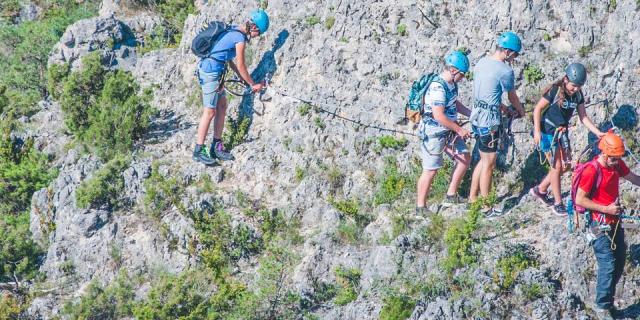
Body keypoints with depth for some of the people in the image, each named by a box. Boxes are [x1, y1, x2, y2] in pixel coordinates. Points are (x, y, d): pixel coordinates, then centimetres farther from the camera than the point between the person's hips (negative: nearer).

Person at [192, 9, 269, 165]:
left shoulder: (234, 31, 14)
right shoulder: (240, 38, -15)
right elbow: (241, 66, -11)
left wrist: (244, 79, 22)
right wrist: (253, 84, 1)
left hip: (209, 70, 10)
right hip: (211, 72, -10)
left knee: (222, 107, 14)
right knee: (210, 111, -7)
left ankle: (217, 147, 18)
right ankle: (198, 151, -4)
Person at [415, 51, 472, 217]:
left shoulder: (451, 83, 4)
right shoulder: (438, 87, -26)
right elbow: (439, 116, -29)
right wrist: (460, 130, -22)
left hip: (449, 131, 10)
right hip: (434, 133, -10)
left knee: (465, 159, 12)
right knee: (430, 170, -2)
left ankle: (451, 196, 22)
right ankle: (420, 207, 9)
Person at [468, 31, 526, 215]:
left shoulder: (482, 63, 7)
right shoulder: (505, 71, -17)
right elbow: (512, 97, 0)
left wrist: (506, 110, 23)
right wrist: (521, 111, 20)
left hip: (476, 117, 8)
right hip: (489, 122, -8)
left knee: (484, 160, 20)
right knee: (489, 164, 1)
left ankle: (472, 199, 25)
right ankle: (486, 208, 8)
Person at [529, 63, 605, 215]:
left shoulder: (578, 95, -2)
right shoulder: (554, 91, -20)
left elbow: (583, 117, 1)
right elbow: (538, 109, -14)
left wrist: (598, 133, -9)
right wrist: (537, 131, -19)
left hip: (562, 132, 7)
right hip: (548, 132, -7)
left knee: (566, 166, 9)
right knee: (557, 166, -5)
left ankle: (540, 190, 27)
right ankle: (558, 203, 6)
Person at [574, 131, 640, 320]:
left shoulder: (617, 164, 0)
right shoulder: (592, 171, -22)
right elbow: (579, 200, -19)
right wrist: (606, 209, -21)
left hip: (615, 222, 8)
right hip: (600, 225, -8)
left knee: (619, 263, 12)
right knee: (608, 265, -9)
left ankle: (607, 299, 26)